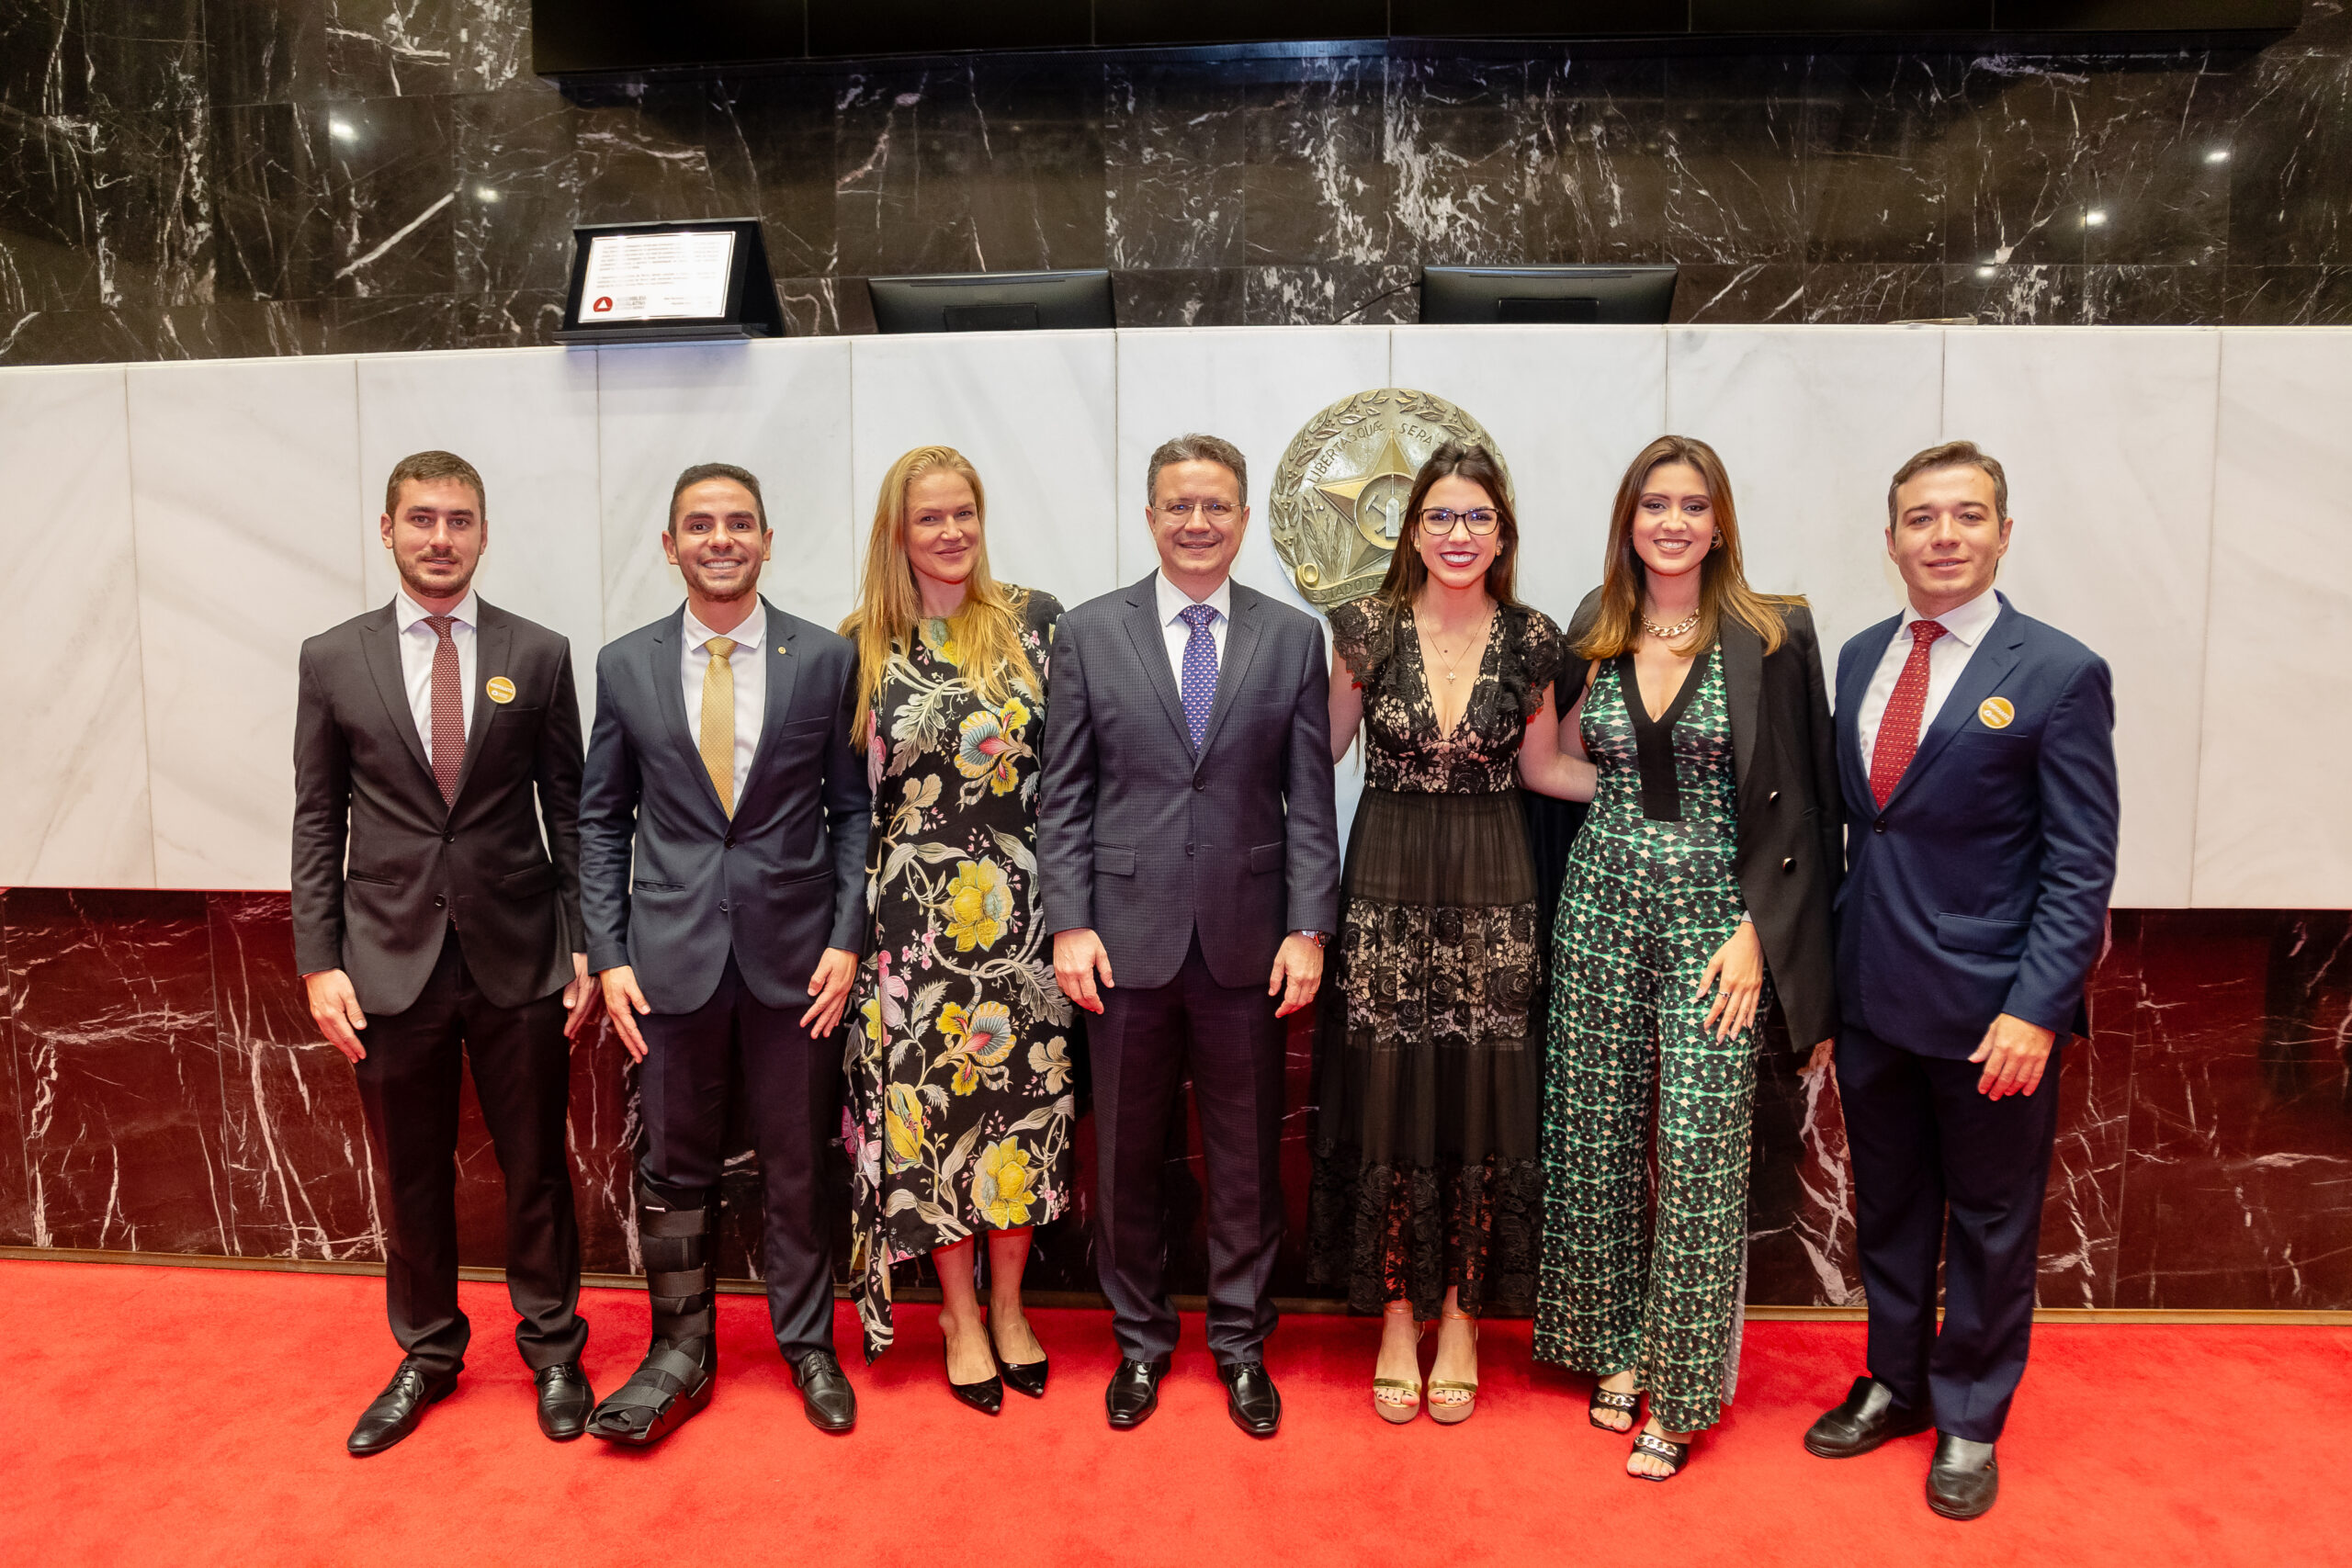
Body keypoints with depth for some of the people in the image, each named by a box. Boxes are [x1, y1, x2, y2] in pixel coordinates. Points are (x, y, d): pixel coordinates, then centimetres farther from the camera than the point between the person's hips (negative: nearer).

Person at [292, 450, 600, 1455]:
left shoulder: (538, 655, 1)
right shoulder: (332, 659, 4)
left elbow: (569, 811, 3)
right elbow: (318, 822, 5)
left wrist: (586, 946, -2)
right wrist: (319, 961, -2)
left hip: (518, 958, -1)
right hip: (391, 961, 1)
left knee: (536, 1166, 9)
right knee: (411, 1175, 13)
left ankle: (552, 1349, 28)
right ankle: (426, 1354, 33)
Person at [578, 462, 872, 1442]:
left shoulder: (825, 659, -1)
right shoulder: (625, 666, 3)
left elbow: (852, 808, 2)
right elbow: (601, 820, 7)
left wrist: (847, 938, -6)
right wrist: (608, 954, 0)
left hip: (795, 953, -1)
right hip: (673, 954, 1)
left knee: (799, 1166, 11)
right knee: (673, 1169, 10)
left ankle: (807, 1344, 30)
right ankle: (681, 1353, 29)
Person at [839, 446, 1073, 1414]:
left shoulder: (1034, 622, 3)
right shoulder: (861, 645, 4)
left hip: (1017, 907, 0)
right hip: (912, 915, 0)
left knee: (1022, 1097, 6)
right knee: (931, 1106, 6)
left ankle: (1008, 1307, 26)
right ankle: (960, 1318, 24)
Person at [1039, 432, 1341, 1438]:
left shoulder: (1293, 637, 5)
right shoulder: (1089, 632, 3)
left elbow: (1310, 799, 2)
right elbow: (1064, 796, 2)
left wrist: (1309, 928, -5)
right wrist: (1069, 923, -6)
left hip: (1247, 939, 1)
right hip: (1128, 935, 0)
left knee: (1247, 1155, 11)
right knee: (1127, 1155, 11)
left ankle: (1240, 1340, 31)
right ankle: (1140, 1339, 31)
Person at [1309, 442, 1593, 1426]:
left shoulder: (1531, 641, 1)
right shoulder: (1367, 629, -2)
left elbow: (1540, 766, 11)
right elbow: (1320, 751, 7)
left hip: (1491, 894, 1)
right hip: (1386, 886, -1)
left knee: (1481, 1098, 5)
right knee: (1386, 1095, 3)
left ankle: (1461, 1317, 25)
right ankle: (1396, 1315, 22)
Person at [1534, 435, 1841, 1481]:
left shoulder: (1770, 637, -3)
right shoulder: (1592, 635, 7)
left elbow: (1793, 801, -4)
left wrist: (1756, 932, -9)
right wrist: (1575, 714, -1)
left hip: (1714, 910, -3)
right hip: (1600, 904, 4)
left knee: (1700, 1146, -3)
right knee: (1599, 1130, 9)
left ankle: (1680, 1390, 13)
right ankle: (1615, 1348, 27)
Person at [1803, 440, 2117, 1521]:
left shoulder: (2058, 675, -10)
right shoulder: (1861, 658, 6)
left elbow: (2082, 867, -11)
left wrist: (2036, 1009, -18)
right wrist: (1833, 960, 7)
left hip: (1987, 1008, -5)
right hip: (1872, 995, 5)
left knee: (1989, 1225, 12)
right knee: (1887, 1209, 18)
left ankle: (1969, 1422, 31)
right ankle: (1897, 1384, 38)